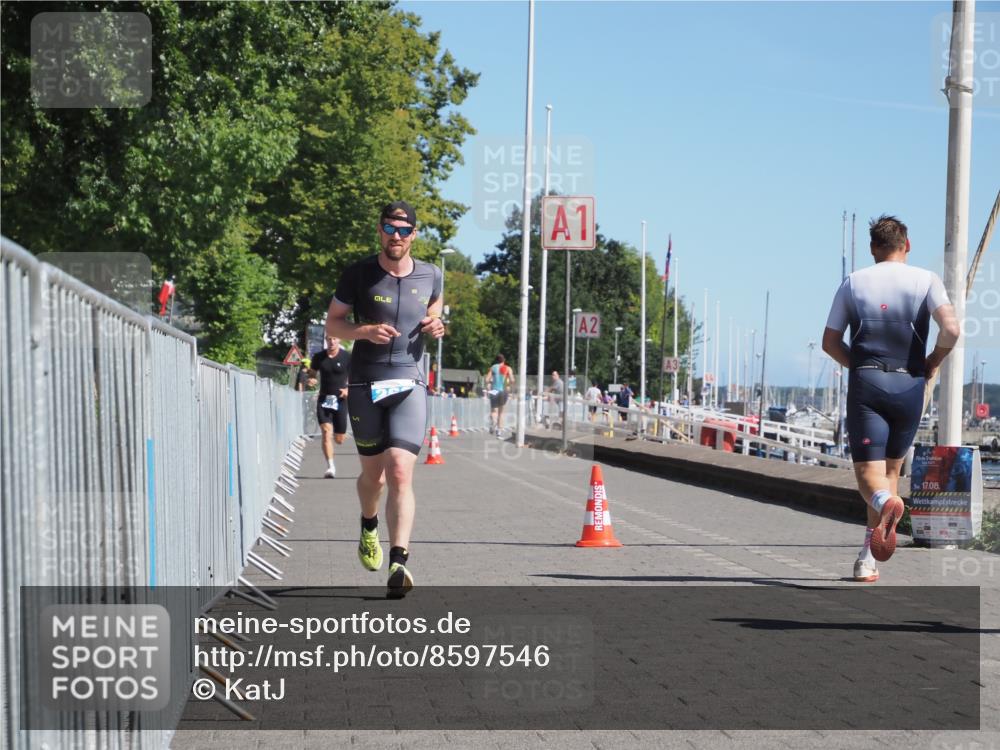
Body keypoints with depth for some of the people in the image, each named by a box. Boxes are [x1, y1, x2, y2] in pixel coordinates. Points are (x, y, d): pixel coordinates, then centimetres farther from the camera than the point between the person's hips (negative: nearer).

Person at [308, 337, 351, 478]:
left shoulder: (347, 357, -3)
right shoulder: (318, 357, 3)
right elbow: (311, 374, 14)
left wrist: (349, 389, -14)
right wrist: (310, 380, -9)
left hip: (340, 400, -1)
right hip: (323, 399, 1)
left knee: (339, 440, 6)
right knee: (326, 432, -17)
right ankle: (330, 467, -18)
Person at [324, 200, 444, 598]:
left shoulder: (430, 275, 6)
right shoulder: (359, 274, -1)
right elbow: (332, 323, 5)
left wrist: (436, 325, 4)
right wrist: (366, 331, -15)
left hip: (409, 384, 0)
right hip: (365, 384, 0)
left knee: (400, 474, -16)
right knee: (373, 473, 12)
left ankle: (398, 564, -24)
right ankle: (369, 529, 45)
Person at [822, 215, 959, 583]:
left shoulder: (853, 282, 9)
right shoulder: (926, 280, 5)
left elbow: (830, 342, 9)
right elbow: (951, 329, -10)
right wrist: (932, 363, 7)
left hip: (865, 383, 0)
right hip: (908, 385, 1)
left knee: (868, 470, -4)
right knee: (891, 467, 14)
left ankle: (885, 501, -41)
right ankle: (868, 558, 10)